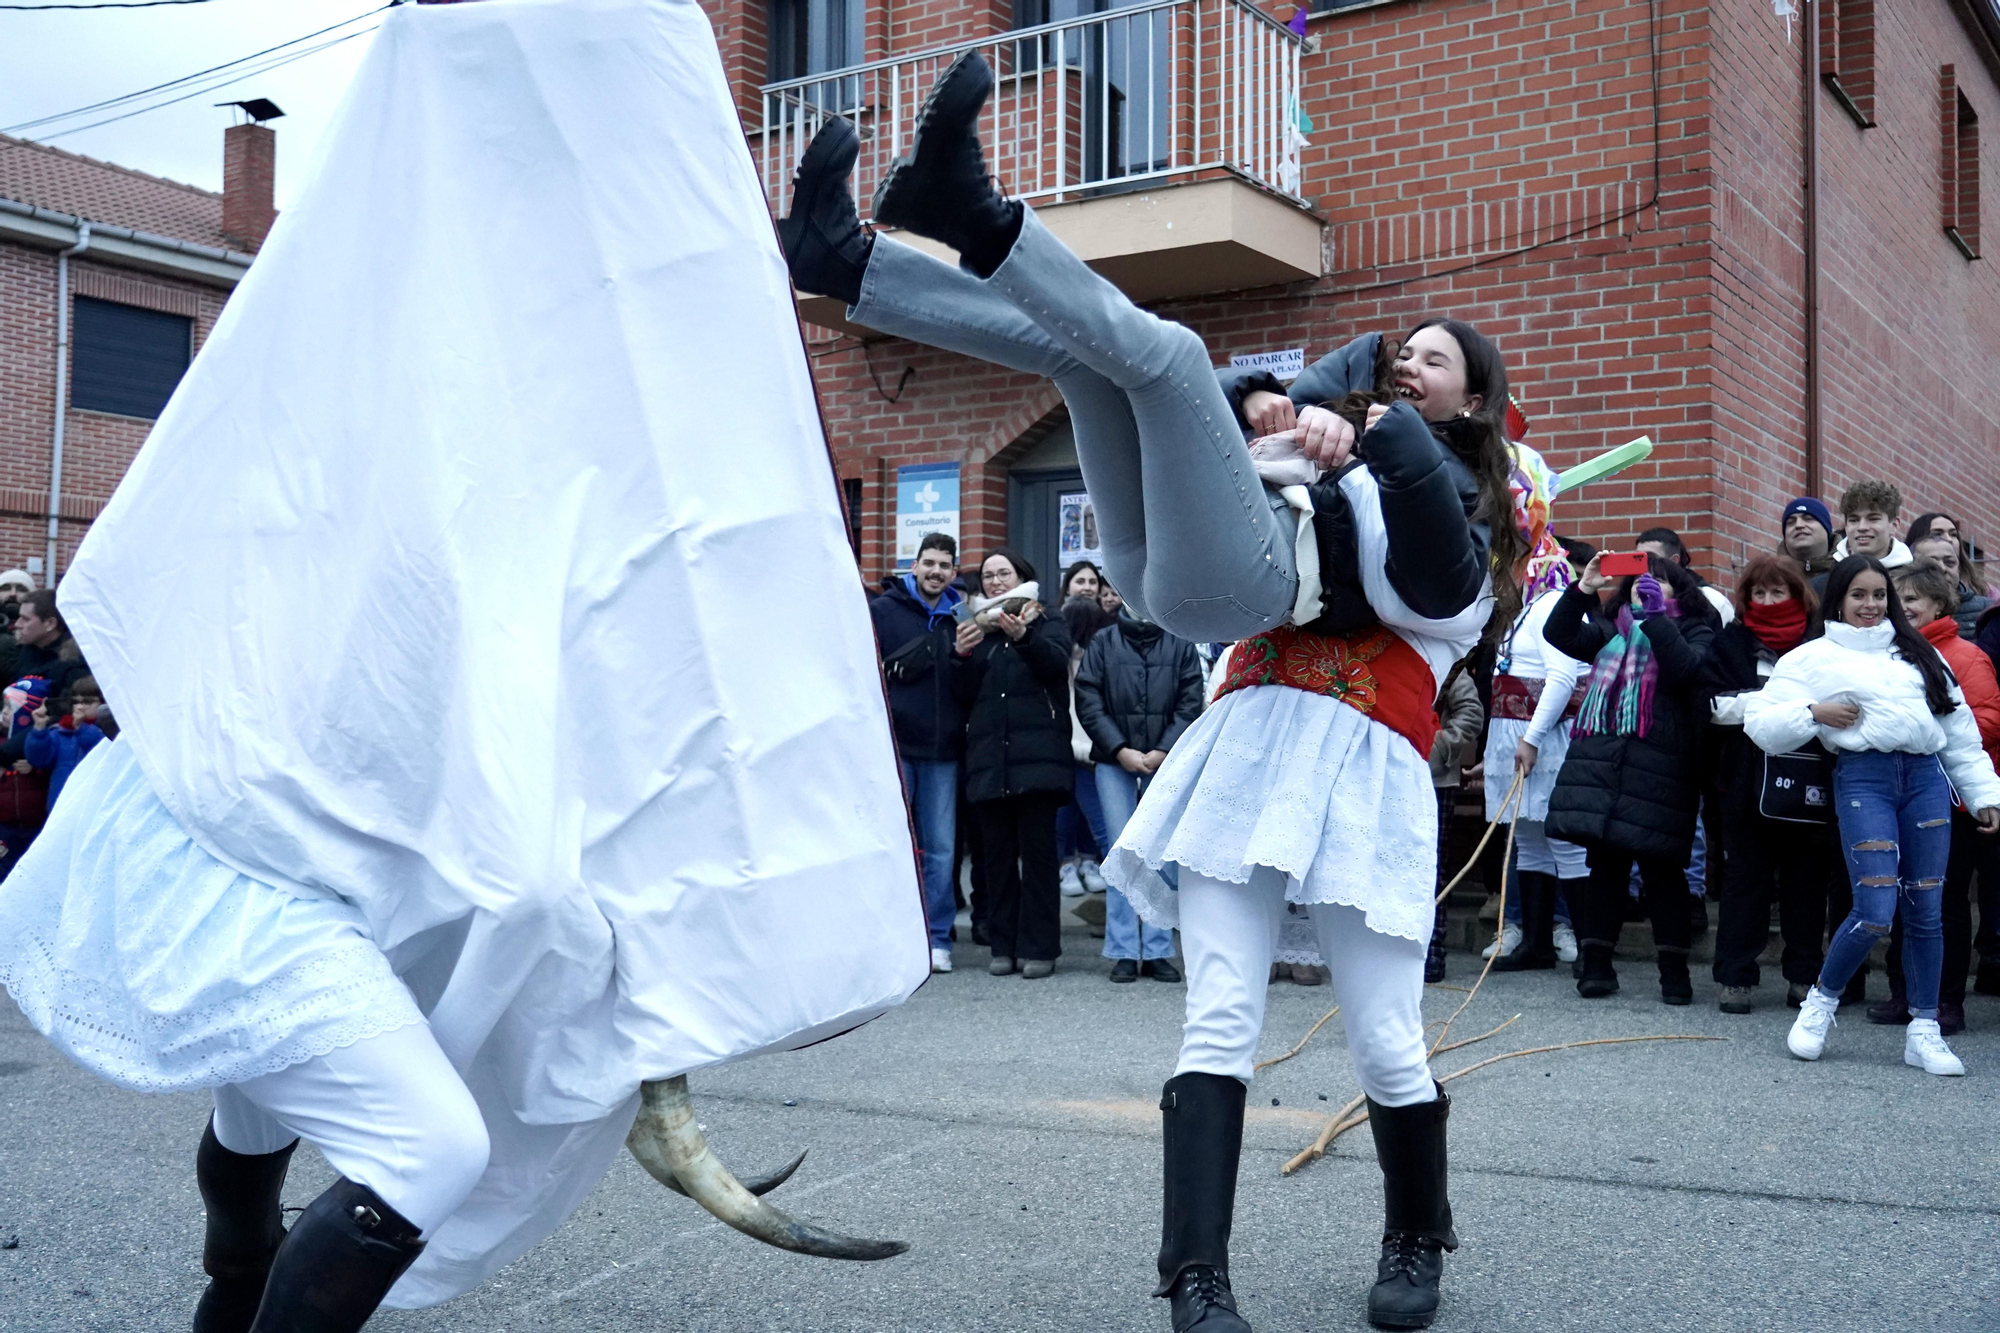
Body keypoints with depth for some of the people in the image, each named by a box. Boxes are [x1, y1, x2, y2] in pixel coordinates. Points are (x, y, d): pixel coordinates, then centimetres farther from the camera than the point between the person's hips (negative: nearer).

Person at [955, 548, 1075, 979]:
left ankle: (1038, 947, -1)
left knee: (1037, 852, -5)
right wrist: (963, 656, -5)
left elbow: (1056, 663, -10)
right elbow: (964, 696, 13)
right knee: (997, 853, 4)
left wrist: (1024, 636, -28)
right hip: (989, 759, 3)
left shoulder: (1046, 624, 11)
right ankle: (1003, 946, 10)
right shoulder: (977, 629, 19)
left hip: (1036, 755, -3)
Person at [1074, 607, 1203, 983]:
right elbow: (1088, 701, 0)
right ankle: (1123, 951, 3)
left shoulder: (1180, 644, 5)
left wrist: (1162, 751, -9)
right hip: (1114, 762, 0)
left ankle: (1158, 951, 6)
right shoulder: (1103, 642, 6)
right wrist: (1120, 750, -8)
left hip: (1165, 763, 0)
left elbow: (1190, 705, 1)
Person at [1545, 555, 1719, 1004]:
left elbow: (1688, 668, -11)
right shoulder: (1612, 632, 22)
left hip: (1660, 763, -4)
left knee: (1660, 864, -3)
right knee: (1604, 860, 5)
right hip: (1601, 759, 4)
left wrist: (1655, 614, -13)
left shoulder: (1694, 631, 10)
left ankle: (1674, 967, 5)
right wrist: (1584, 588, -4)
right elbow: (1559, 635, 8)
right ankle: (1596, 961, 9)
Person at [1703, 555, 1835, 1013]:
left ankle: (1805, 975, 16)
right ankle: (1735, 976, 8)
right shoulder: (1732, 642, 7)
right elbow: (1715, 704, -3)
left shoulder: (1820, 641, 5)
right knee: (1745, 875, 3)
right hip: (1748, 779, 0)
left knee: (1807, 875, 7)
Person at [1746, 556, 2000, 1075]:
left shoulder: (1918, 652, 21)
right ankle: (1821, 1000, 11)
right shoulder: (1813, 657, 9)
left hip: (1927, 778, 4)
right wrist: (1815, 713, -9)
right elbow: (1759, 723, 4)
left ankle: (1924, 1030, 14)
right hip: (1863, 777, -4)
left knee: (1925, 911, 3)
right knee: (1875, 912, -13)